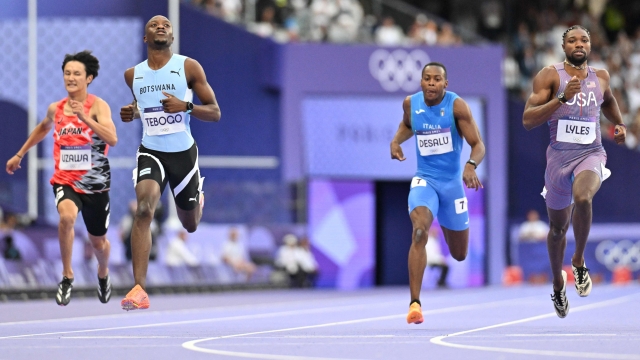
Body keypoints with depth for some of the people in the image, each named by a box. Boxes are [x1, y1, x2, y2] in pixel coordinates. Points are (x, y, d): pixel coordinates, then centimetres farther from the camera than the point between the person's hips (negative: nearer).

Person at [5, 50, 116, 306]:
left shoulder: (98, 106, -12)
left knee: (98, 241, 16)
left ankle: (103, 274, 52)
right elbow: (43, 128, 24)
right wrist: (19, 155, 31)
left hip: (95, 184, -1)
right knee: (67, 216, -33)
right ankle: (67, 277, -16)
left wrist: (84, 118, -35)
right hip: (65, 180, 1)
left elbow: (112, 139, -27)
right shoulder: (55, 109, 1)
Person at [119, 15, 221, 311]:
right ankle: (139, 290, -31)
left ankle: (197, 199, 58)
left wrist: (185, 106, -25)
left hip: (183, 151, 0)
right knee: (144, 209, -27)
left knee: (190, 225, 17)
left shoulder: (189, 67, -8)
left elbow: (215, 113, -7)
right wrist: (131, 112, 1)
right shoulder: (133, 75, 2)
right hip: (151, 151, 0)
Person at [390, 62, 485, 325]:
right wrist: (396, 140, 0)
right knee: (419, 233, -29)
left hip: (452, 181, 0)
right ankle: (414, 303, -29)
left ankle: (448, 225, 54)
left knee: (459, 255, 14)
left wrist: (471, 165, -37)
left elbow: (478, 144, -17)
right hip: (424, 179, 0)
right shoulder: (411, 104, -4)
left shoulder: (456, 106, -14)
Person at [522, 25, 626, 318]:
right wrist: (562, 99, -24)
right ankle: (558, 282, 42)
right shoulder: (550, 76, -5)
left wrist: (620, 124, 15)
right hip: (560, 155, 0)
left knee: (582, 197, -35)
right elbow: (528, 120, -15)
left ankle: (579, 261, -13)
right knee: (558, 228, 14)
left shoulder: (600, 77, 8)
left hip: (591, 154, 0)